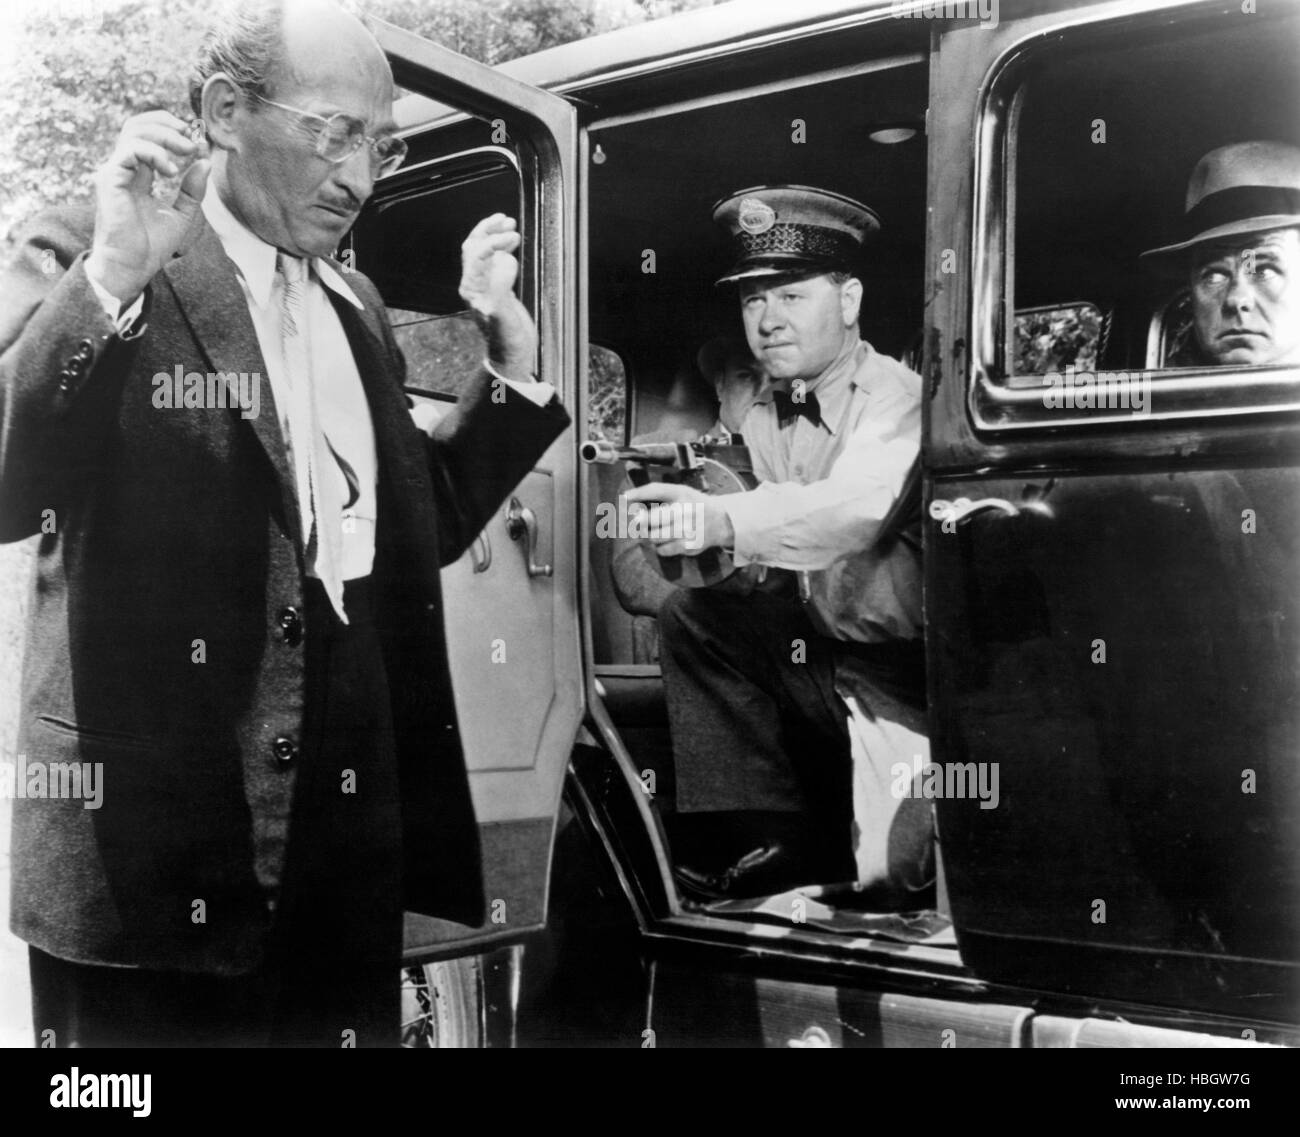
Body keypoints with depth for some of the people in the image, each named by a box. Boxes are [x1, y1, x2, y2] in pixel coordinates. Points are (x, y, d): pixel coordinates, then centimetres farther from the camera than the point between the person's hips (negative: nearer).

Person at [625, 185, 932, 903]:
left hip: (907, 671, -6)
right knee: (689, 616, -11)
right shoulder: (761, 419, 7)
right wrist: (695, 535, -16)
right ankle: (768, 842, -6)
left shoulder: (897, 398, -16)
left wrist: (725, 520, -49)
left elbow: (857, 507, -36)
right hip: (816, 645, 7)